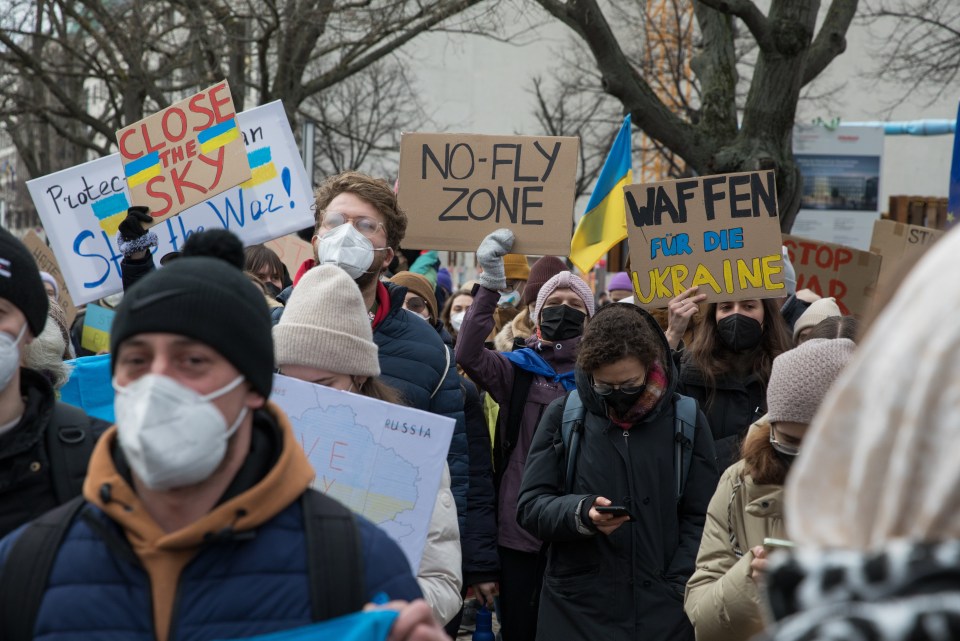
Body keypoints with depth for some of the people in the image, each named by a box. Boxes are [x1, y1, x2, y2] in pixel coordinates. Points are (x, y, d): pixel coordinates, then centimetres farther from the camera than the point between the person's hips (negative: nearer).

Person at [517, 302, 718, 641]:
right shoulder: (563, 415, 0)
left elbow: (700, 519, 2)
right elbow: (530, 506, 0)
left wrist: (676, 594, -8)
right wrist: (581, 513, -18)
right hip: (576, 612, 0)